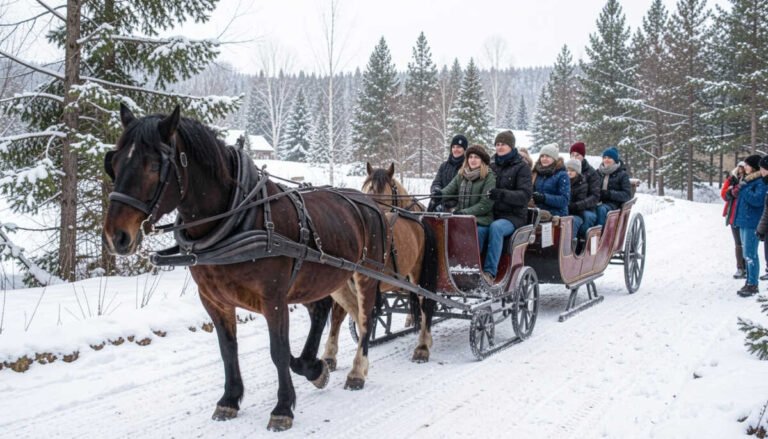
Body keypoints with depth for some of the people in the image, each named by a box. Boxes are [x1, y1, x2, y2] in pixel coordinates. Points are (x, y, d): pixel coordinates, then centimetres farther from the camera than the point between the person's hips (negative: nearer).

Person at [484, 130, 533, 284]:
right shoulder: (491, 164, 16)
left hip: (513, 215, -4)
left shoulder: (521, 167, 2)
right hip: (491, 213, 4)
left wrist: (501, 194, -27)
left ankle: (490, 272, -38)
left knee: (496, 227, -36)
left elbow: (525, 195, -11)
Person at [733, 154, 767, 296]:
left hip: (752, 223, -9)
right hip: (743, 222, 9)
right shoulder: (748, 180, 15)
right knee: (747, 254, 13)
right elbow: (737, 194, 23)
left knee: (750, 255, -7)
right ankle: (749, 283, 20)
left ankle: (753, 285, -2)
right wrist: (736, 191, 2)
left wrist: (744, 189, -17)